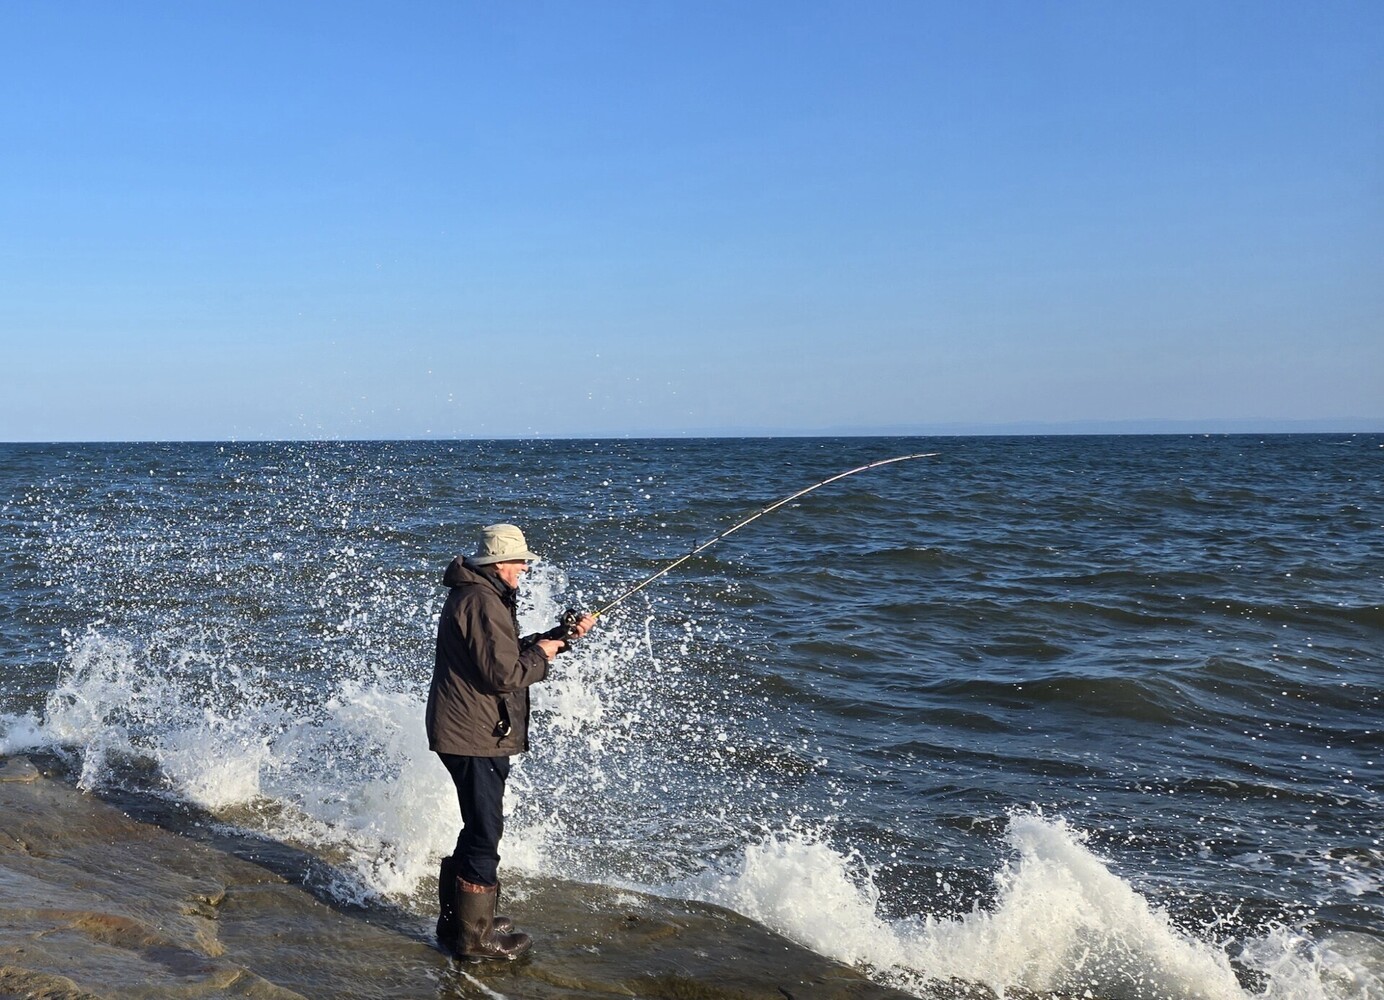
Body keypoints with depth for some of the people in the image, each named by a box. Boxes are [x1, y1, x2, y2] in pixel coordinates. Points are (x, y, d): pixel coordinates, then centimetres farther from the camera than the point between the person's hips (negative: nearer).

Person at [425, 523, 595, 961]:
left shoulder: (480, 595, 15)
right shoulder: (481, 601, -21)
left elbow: (507, 651, 20)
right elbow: (503, 672, -25)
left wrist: (561, 636, 12)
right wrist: (541, 654, -9)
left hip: (475, 733, 11)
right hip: (474, 737, -11)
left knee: (479, 830, 21)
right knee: (484, 835, -3)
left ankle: (457, 921, 33)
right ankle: (474, 937, 7)